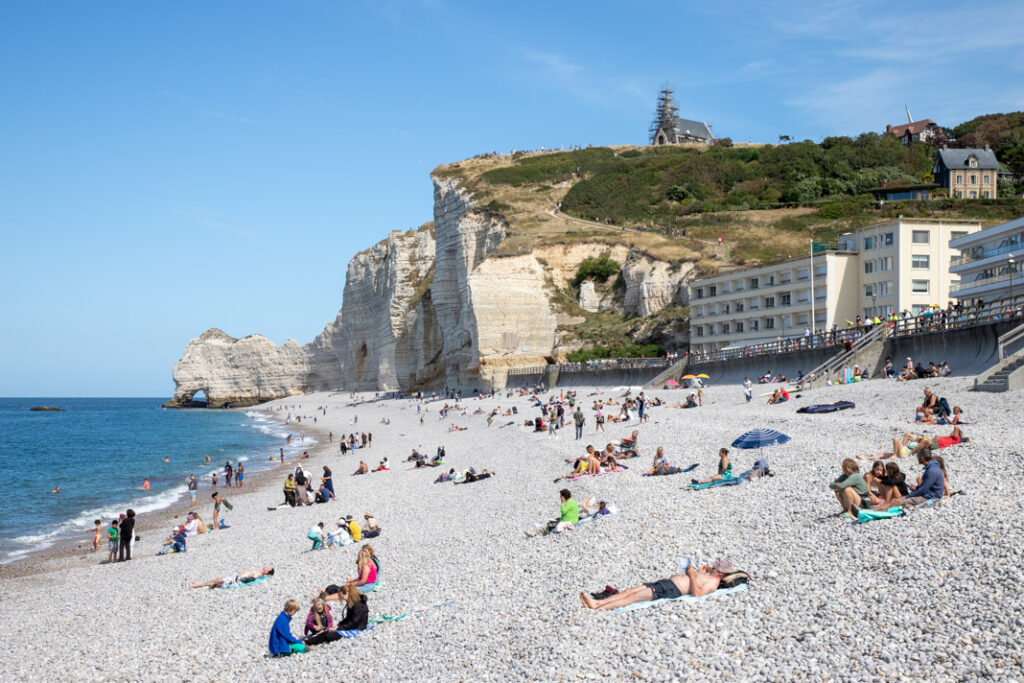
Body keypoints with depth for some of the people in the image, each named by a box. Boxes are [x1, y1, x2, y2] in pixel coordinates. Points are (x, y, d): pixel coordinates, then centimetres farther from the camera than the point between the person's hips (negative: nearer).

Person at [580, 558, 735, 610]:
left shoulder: (713, 583, -3)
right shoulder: (706, 575, 27)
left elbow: (696, 593, -21)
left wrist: (693, 575, -13)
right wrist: (699, 571, 28)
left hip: (672, 591, -10)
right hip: (665, 582, 10)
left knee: (635, 596, -21)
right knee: (630, 591, -6)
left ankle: (597, 608, -28)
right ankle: (596, 602, -16)